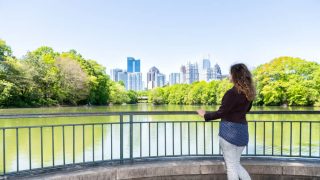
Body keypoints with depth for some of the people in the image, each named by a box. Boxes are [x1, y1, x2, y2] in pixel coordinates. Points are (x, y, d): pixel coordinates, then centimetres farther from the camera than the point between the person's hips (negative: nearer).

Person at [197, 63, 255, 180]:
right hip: (243, 130, 8)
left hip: (229, 130, -8)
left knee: (231, 165, 5)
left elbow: (221, 113, -14)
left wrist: (205, 115, -2)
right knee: (236, 164, 22)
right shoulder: (249, 92, 7)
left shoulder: (232, 93, -16)